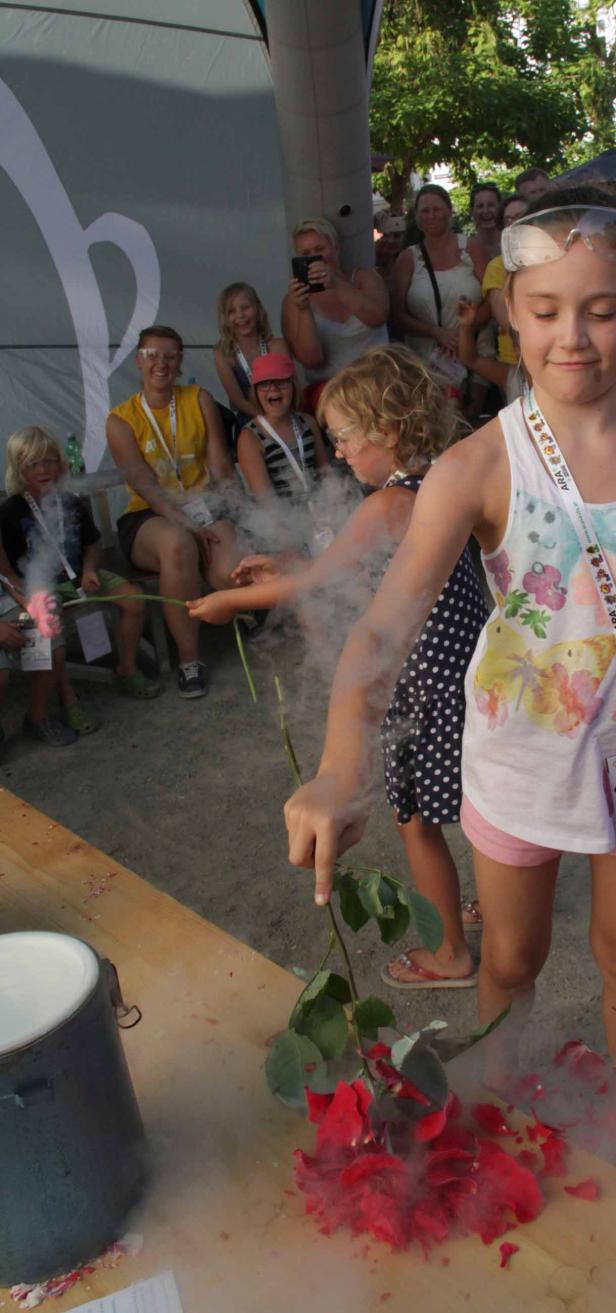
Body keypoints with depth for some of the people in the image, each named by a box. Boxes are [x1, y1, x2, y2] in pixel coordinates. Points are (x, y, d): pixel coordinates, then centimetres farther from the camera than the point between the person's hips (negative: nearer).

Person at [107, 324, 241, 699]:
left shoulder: (200, 400, 10)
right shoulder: (121, 419, 2)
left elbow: (221, 466, 4)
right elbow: (144, 484, -9)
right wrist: (186, 524, -23)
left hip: (205, 511, 2)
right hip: (149, 518, -1)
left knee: (232, 572, -32)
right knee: (177, 543, -39)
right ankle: (189, 660, -24)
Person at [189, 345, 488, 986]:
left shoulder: (388, 505, -23)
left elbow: (314, 584, -16)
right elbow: (349, 564, 15)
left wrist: (231, 600, -3)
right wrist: (283, 566, 14)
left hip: (429, 684, -9)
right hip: (468, 664, 9)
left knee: (415, 819, 8)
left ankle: (452, 955, 25)